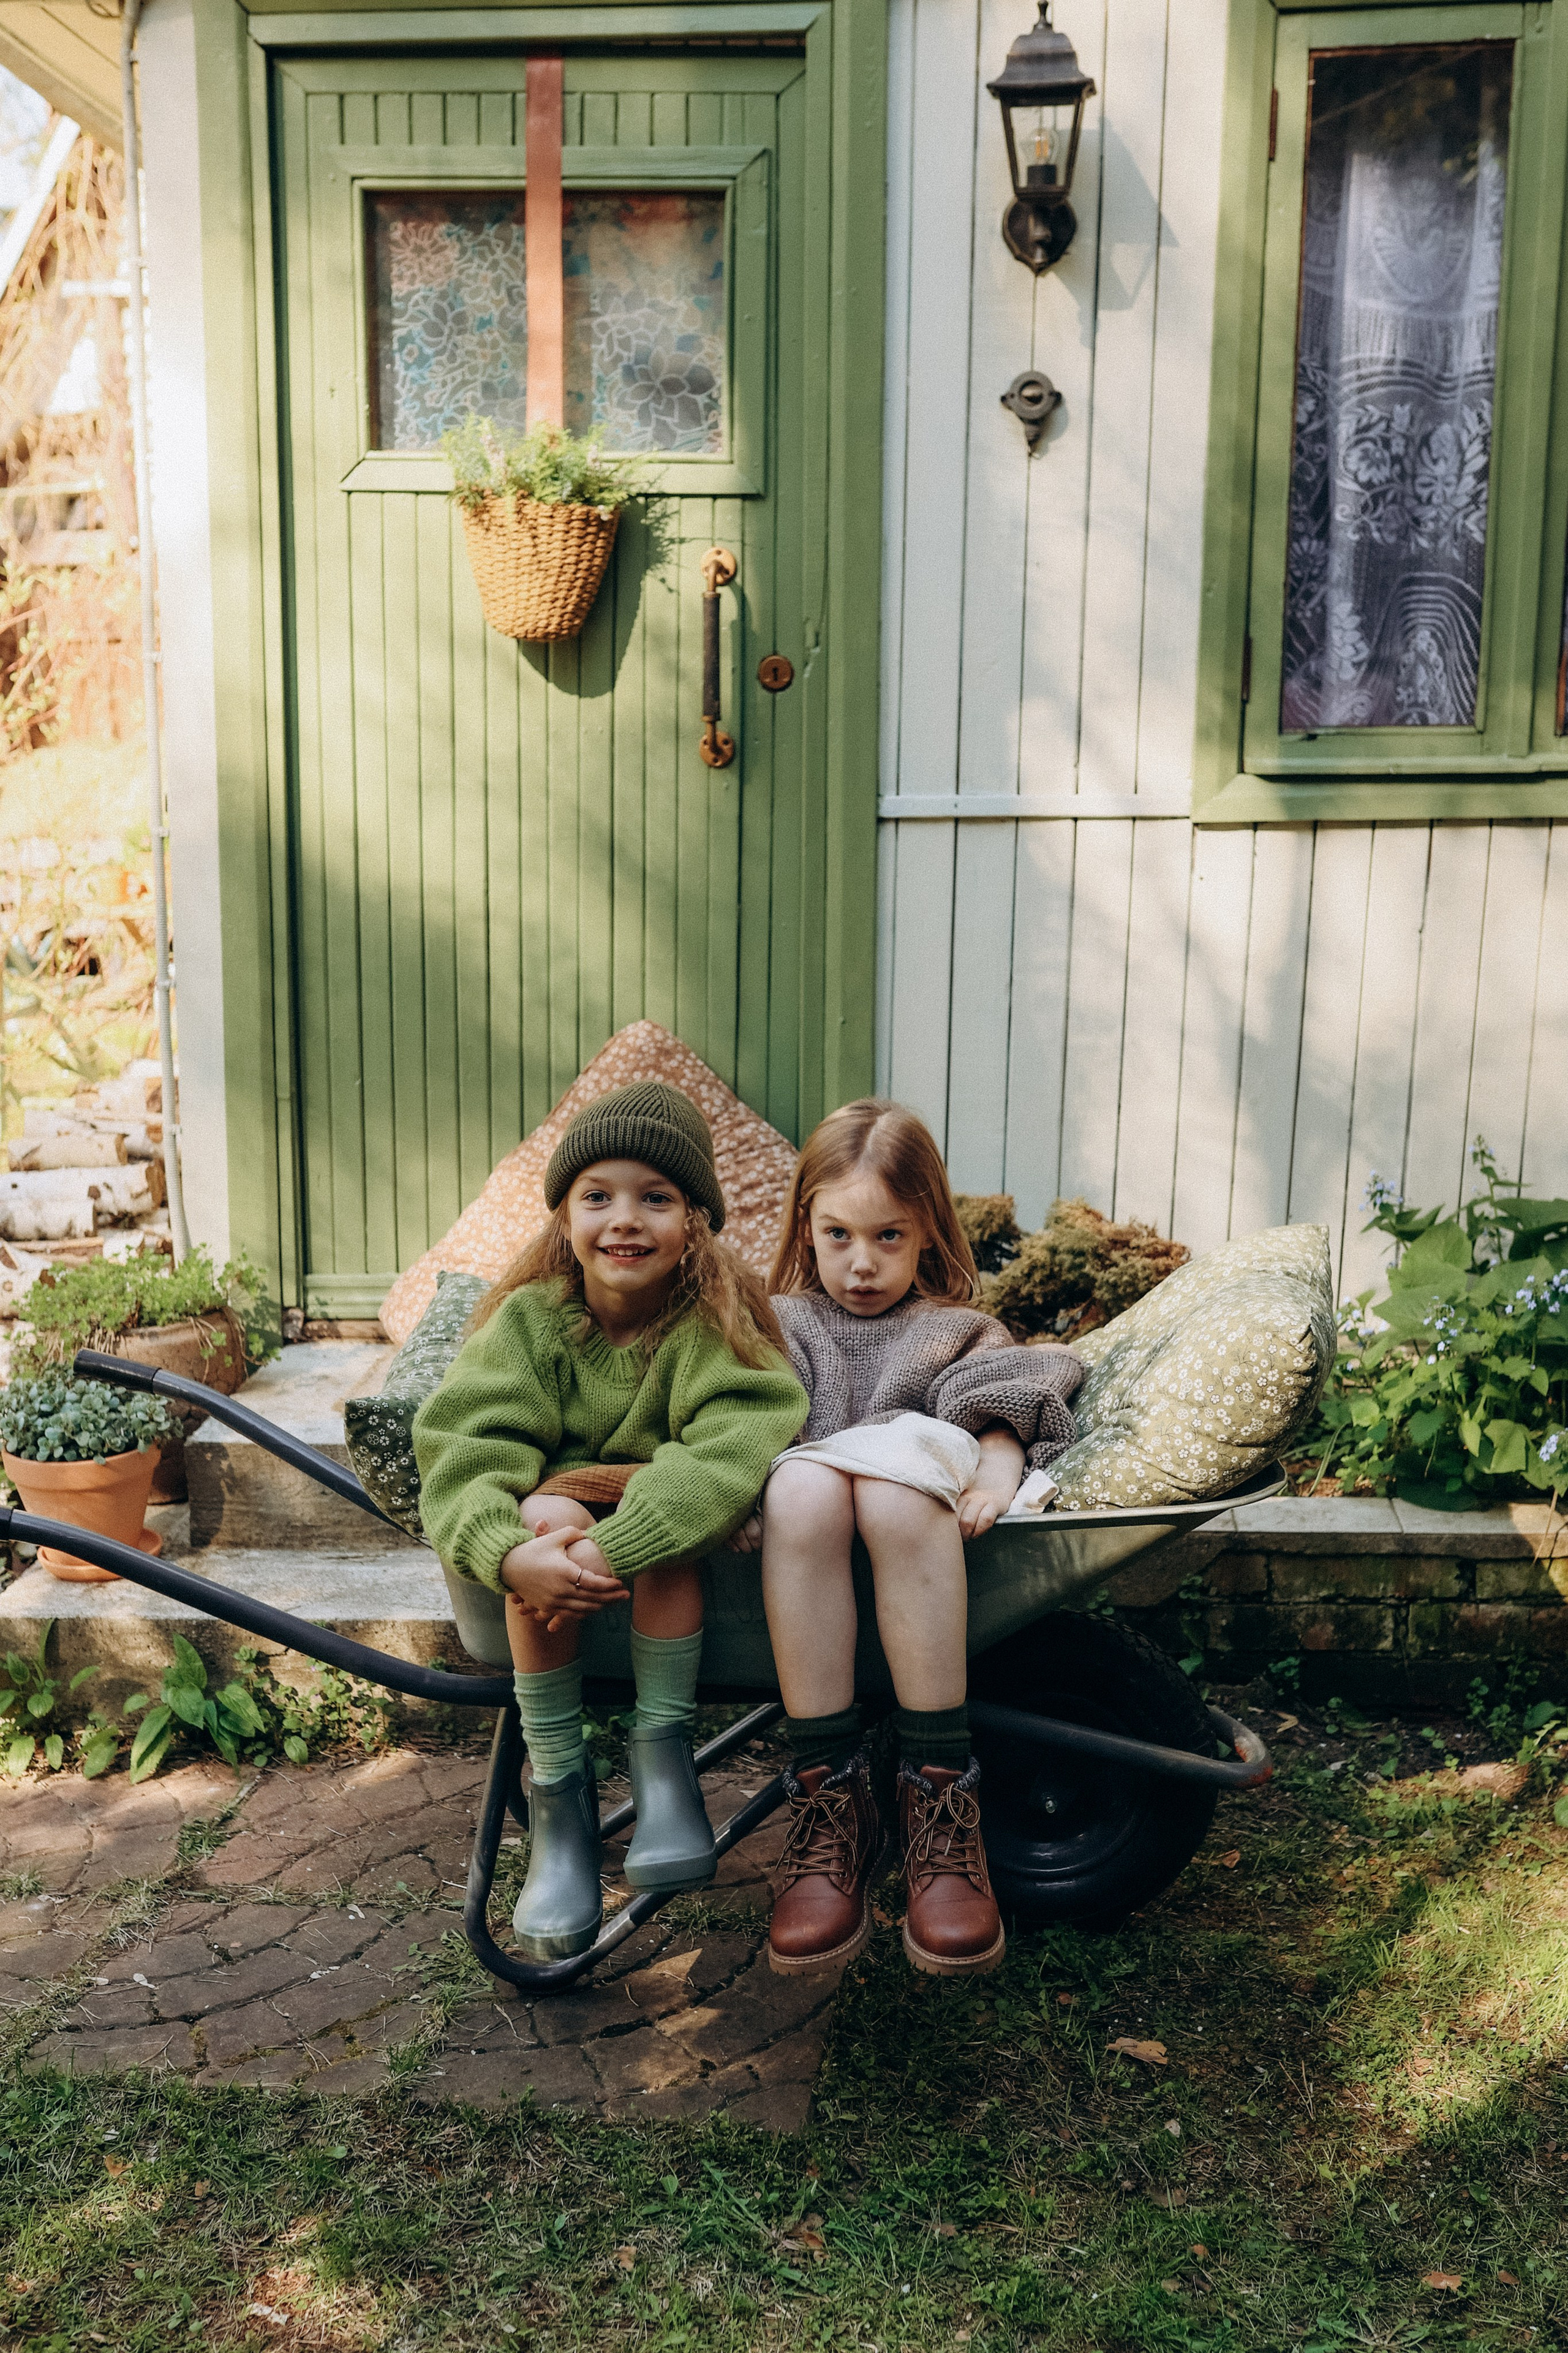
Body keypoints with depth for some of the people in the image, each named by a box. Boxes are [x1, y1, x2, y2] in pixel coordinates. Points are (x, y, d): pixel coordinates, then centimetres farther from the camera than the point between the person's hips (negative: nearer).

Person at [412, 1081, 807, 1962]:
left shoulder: (715, 1322, -15)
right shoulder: (531, 1317, -10)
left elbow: (736, 1445, -34)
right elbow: (463, 1449, -23)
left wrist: (612, 1548, -47)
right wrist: (511, 1554, -45)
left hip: (678, 1554, -1)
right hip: (557, 1503, 2)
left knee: (660, 1519, -34)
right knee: (545, 1510, -32)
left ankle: (664, 1748, -16)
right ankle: (559, 1787, -20)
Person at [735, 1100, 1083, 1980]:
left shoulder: (959, 1334, 30)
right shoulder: (782, 1329, 31)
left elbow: (1001, 1416, 10)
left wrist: (994, 1481, -13)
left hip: (916, 1517, -1)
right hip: (802, 1518, 1)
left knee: (896, 1484, -38)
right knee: (804, 1486, -37)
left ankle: (941, 1793, -32)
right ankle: (832, 1796, -31)